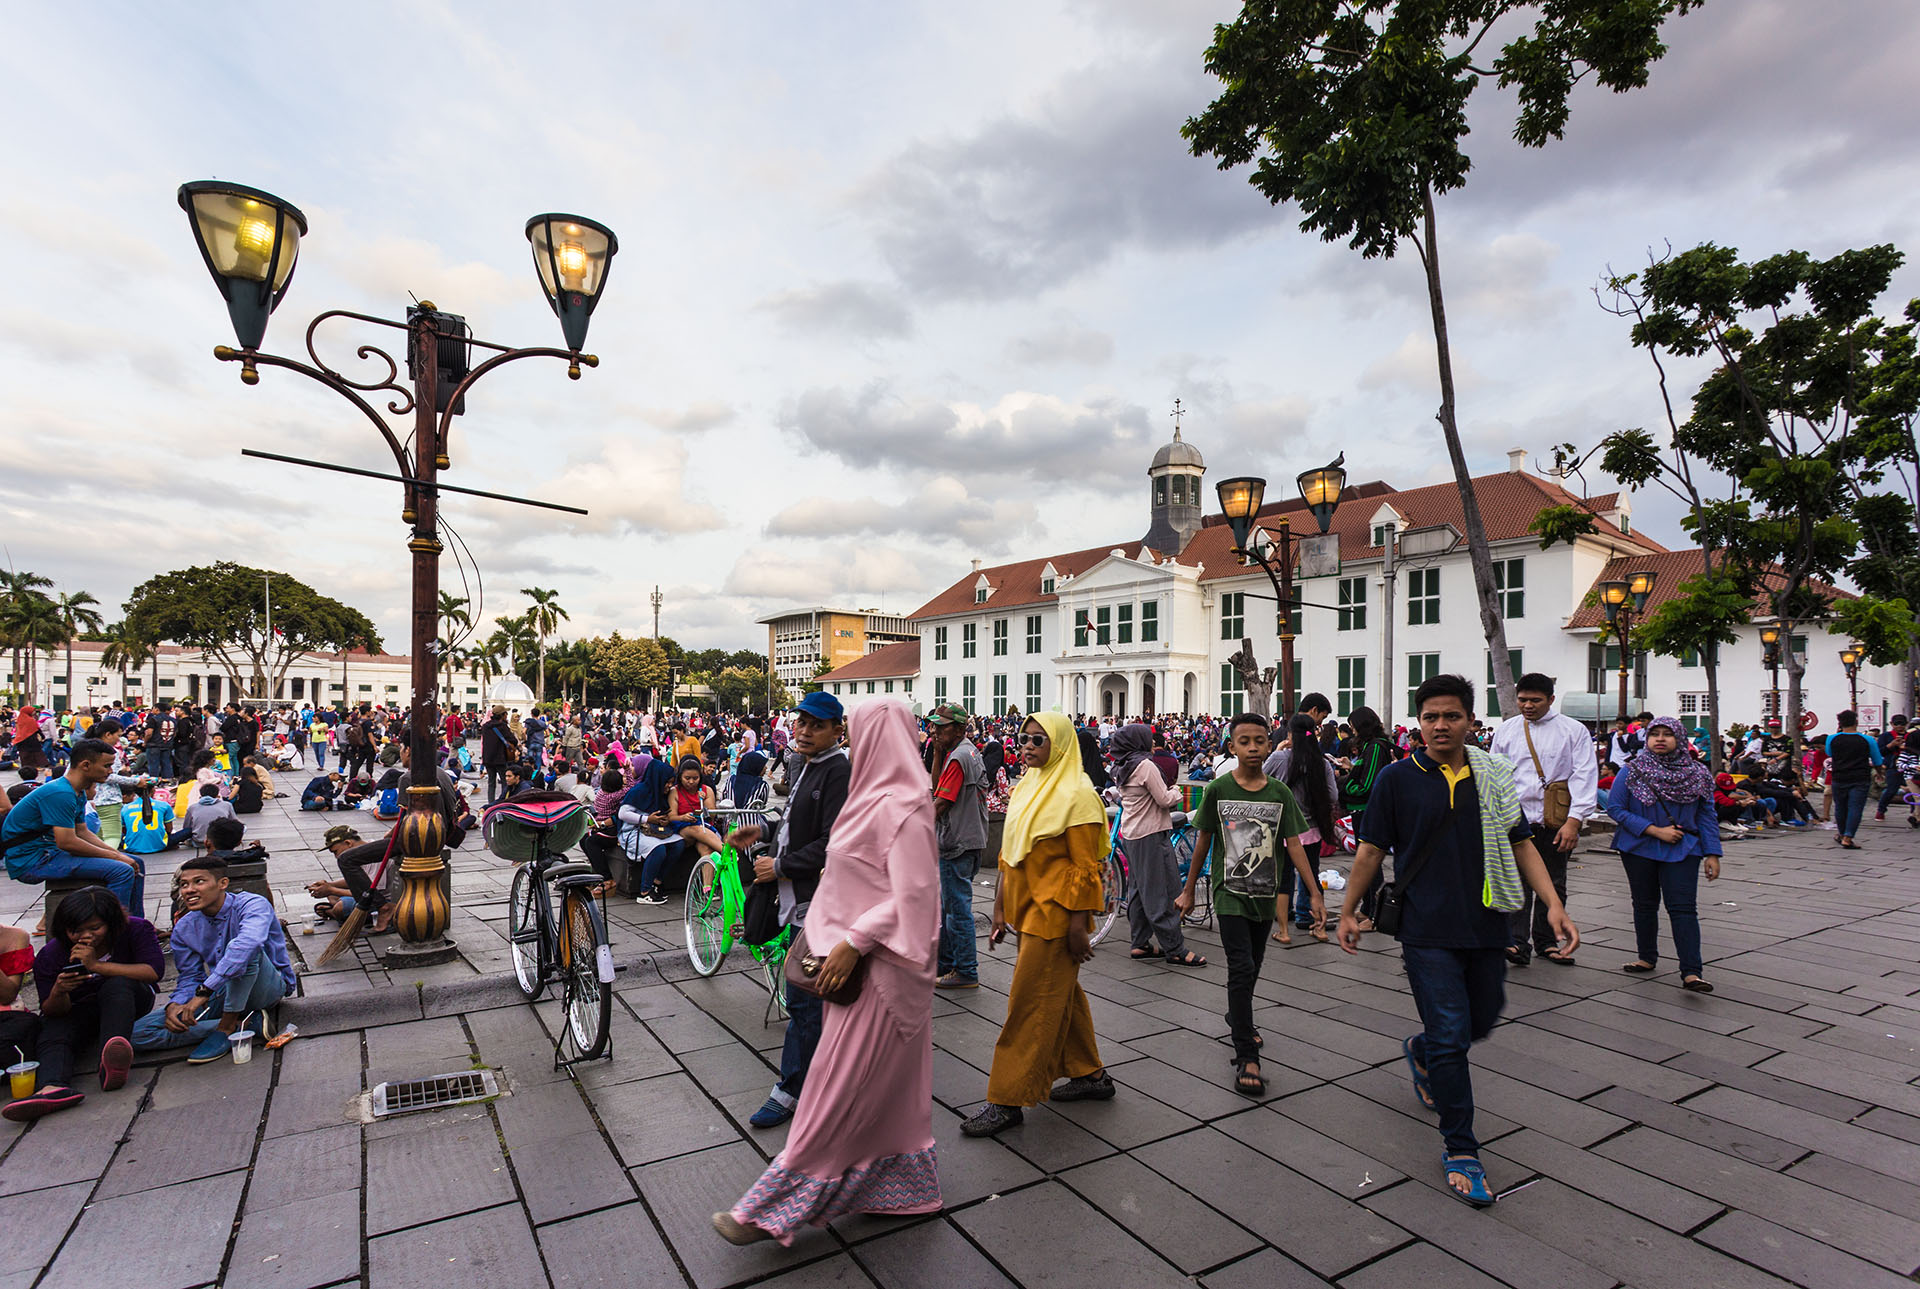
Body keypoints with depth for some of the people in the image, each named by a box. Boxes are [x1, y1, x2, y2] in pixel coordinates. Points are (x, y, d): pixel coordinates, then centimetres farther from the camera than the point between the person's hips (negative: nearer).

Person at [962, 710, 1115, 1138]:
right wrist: (1000, 909, 14)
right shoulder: (1026, 788, 11)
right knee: (1063, 994, 18)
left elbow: (1085, 868, -16)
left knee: (1030, 1004, -3)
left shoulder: (1076, 794, -14)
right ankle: (1091, 1075, 33)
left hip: (1056, 914, -8)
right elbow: (1010, 855, 15)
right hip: (1029, 910, 9)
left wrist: (1078, 926, -18)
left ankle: (1008, 1099, 7)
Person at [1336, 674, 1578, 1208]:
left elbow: (1520, 844, 11)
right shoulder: (1398, 779, -5)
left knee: (1481, 1021, 18)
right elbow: (1371, 849, 0)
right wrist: (1348, 911, 3)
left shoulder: (1494, 776, 4)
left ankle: (1420, 1052, 49)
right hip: (1428, 931, -4)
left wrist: (1553, 904, -1)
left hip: (1487, 926, 4)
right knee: (1450, 1037, -3)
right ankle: (1460, 1151, 12)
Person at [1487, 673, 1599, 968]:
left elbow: (1585, 776, -3)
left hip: (1555, 821, 0)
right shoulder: (1505, 730, 9)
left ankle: (1546, 941, 25)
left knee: (1553, 885, 11)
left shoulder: (1574, 731, 2)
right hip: (1515, 817, 0)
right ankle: (1518, 943, -10)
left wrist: (1574, 821, -12)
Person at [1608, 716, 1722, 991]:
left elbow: (1707, 816, 7)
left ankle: (1691, 972, -9)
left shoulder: (1696, 774, 2)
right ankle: (1647, 958, 27)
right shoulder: (1631, 772, -4)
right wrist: (1655, 830, -14)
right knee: (1645, 904, 11)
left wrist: (1712, 853, 1)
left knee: (1683, 907, -10)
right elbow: (1615, 808, -8)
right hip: (1639, 848, 0)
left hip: (1681, 850, 0)